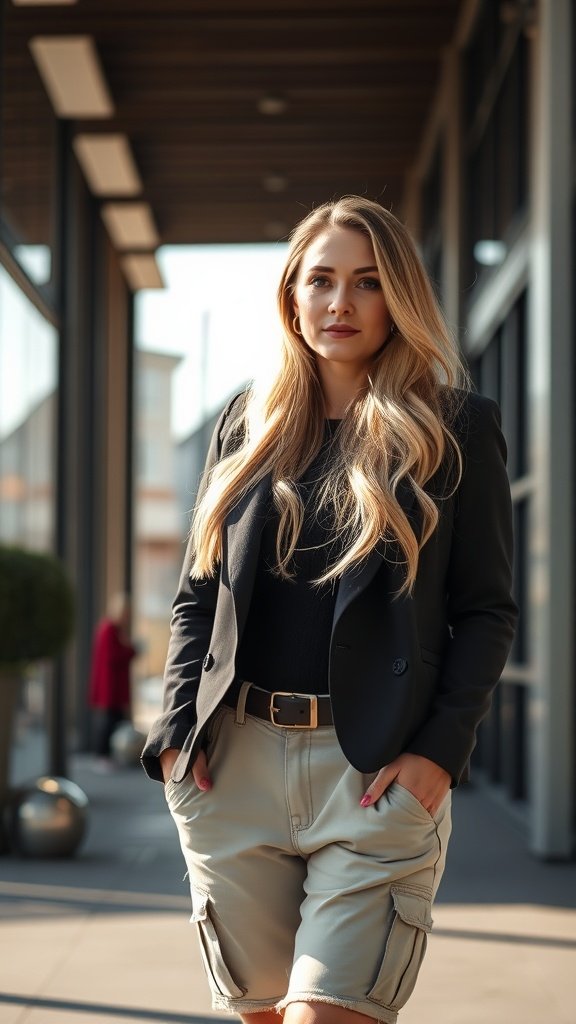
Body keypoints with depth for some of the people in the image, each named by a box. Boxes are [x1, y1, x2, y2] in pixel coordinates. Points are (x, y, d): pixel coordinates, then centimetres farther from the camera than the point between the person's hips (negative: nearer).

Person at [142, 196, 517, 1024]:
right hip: (233, 765, 4)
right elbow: (196, 595, 16)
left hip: (378, 771, -4)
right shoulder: (248, 426, 13)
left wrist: (440, 751, -10)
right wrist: (178, 729, 2)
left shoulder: (457, 428, 3)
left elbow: (488, 609, 1)